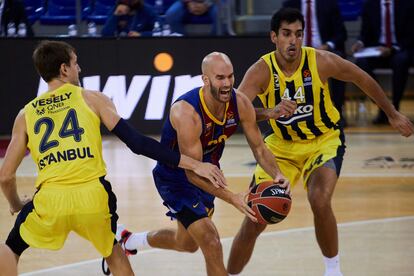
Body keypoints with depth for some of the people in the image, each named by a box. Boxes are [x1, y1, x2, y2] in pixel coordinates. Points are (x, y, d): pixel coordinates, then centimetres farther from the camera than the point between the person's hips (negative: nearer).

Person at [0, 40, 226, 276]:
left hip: (50, 202, 0)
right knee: (112, 251, 29)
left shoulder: (26, 115, 15)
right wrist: (194, 164, 5)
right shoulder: (93, 99, 10)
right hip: (93, 197, 0)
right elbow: (137, 143, 3)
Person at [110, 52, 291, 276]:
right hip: (175, 179, -7)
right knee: (212, 245, -18)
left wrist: (276, 175, -28)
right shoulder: (187, 113, -36)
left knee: (187, 243, 25)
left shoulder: (240, 104, -18)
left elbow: (259, 148, -7)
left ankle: (128, 241, 53)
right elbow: (192, 173, -34)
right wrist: (232, 198, -43)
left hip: (207, 171, 7)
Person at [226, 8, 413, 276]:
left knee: (320, 201, -28)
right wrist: (267, 113, -53)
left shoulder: (321, 61, -20)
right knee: (254, 221, -2)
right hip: (282, 145, 2)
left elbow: (363, 79, -2)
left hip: (324, 140, -2)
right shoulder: (261, 71, -20)